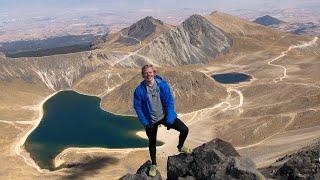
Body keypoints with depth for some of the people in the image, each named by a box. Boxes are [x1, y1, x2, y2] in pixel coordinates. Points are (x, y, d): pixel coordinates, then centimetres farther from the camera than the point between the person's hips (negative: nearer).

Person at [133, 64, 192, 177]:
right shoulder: (139, 90, -16)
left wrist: (169, 119, -14)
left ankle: (180, 147, 24)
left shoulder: (163, 85, -15)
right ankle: (154, 165, 39)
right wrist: (145, 123, -11)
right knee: (152, 143, 15)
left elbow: (170, 102, -10)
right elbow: (137, 107, -8)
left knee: (184, 130, -9)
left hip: (165, 116, 0)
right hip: (151, 121, 0)